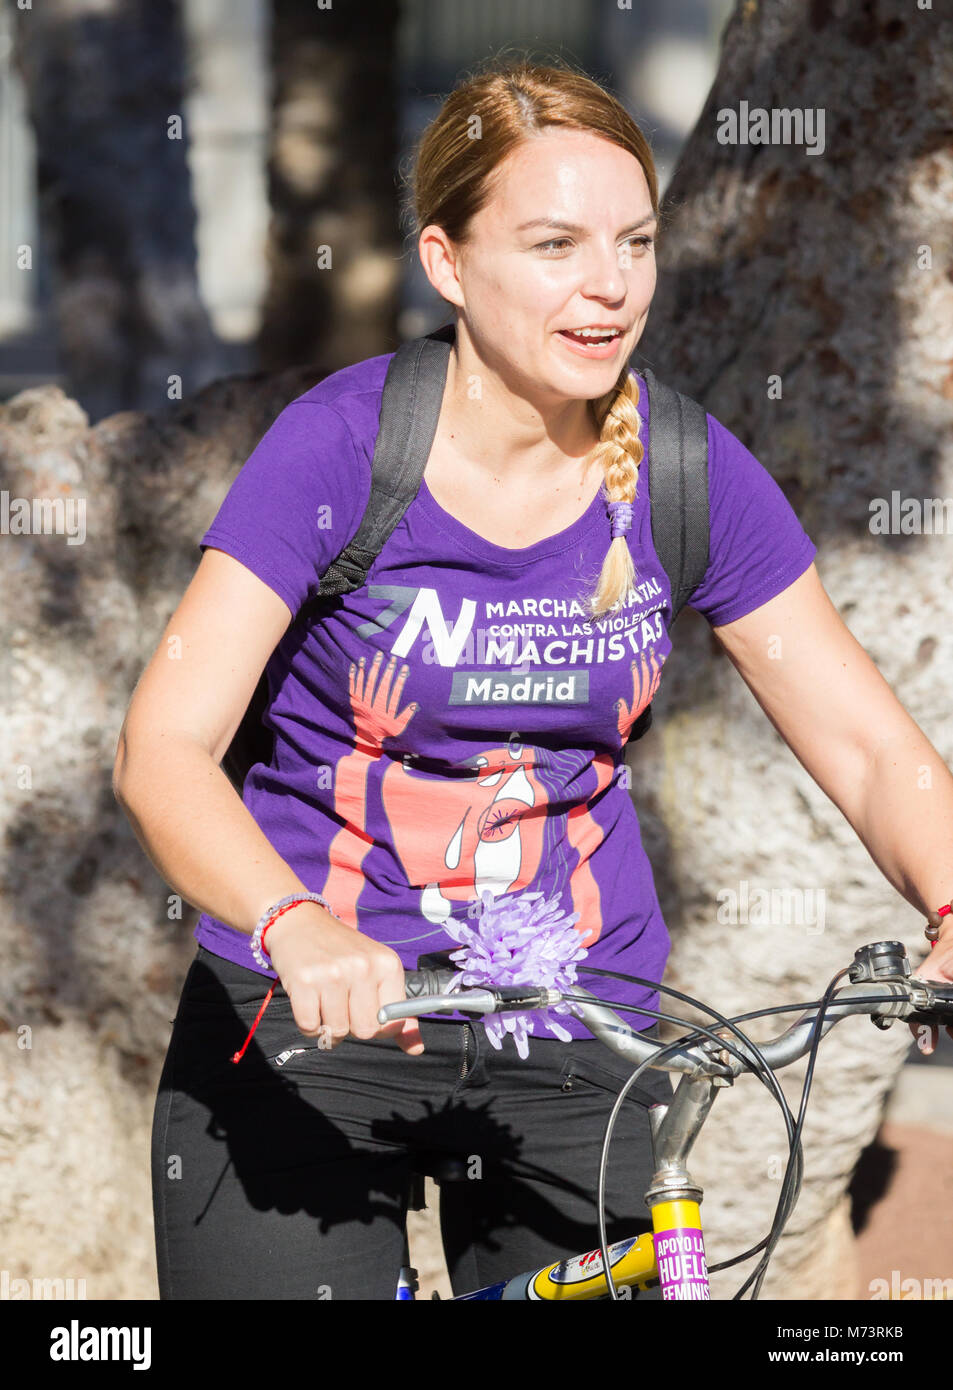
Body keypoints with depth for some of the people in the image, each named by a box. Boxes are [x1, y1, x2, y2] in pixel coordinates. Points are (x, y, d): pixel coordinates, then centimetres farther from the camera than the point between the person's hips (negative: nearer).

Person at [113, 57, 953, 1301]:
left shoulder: (691, 473, -5)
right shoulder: (340, 448, -15)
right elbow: (163, 747, -23)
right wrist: (297, 927, -42)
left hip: (579, 1039, 3)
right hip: (316, 1016, -3)